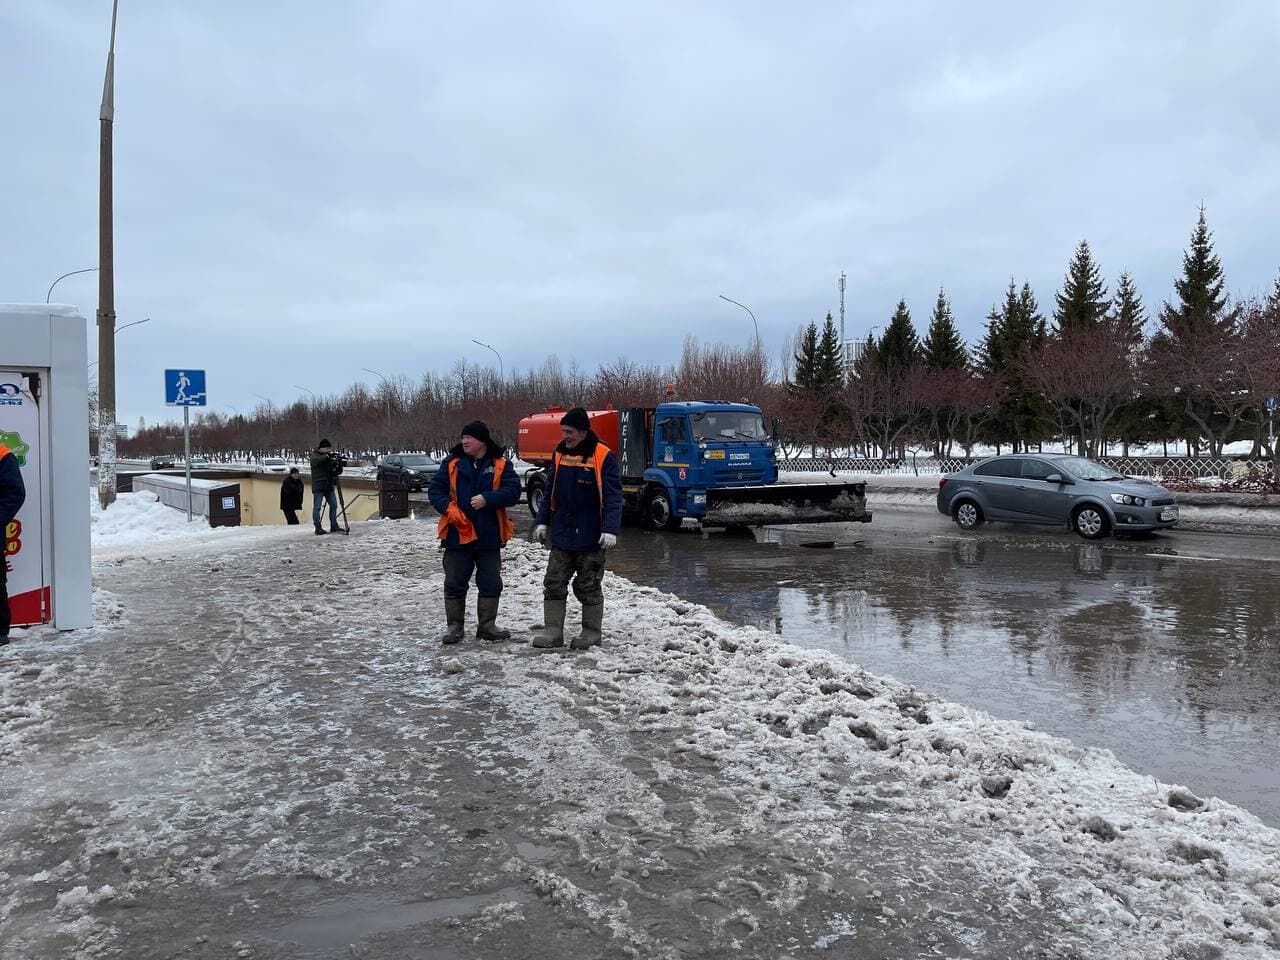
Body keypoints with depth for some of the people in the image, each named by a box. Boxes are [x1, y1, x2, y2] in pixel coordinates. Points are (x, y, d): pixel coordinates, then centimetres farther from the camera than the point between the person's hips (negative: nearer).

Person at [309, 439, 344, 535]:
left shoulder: (329, 457, 14)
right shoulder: (314, 455, 0)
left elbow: (336, 472, 12)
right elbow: (316, 461, -26)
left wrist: (338, 465, -7)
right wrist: (326, 456, -32)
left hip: (329, 486, 6)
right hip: (318, 486, -6)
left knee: (334, 505, 5)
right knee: (317, 507, -5)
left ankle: (334, 526, 11)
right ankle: (318, 527, -3)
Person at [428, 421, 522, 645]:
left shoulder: (500, 465, 0)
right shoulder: (452, 464, 3)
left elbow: (513, 491, -9)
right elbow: (434, 489, 2)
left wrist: (487, 499, -21)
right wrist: (449, 508, -14)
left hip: (489, 536, 0)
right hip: (458, 534, 0)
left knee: (491, 583, 8)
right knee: (455, 583, 5)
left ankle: (487, 626, 21)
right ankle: (454, 626, 17)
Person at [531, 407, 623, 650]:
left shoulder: (604, 457, -11)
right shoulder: (560, 454, 6)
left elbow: (613, 497, -15)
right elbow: (550, 492, 14)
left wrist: (610, 530, -23)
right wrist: (542, 521, 10)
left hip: (591, 538, -5)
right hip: (561, 534, 5)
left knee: (589, 588, 6)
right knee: (553, 584, 5)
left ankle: (591, 632, 19)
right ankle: (552, 630, 13)